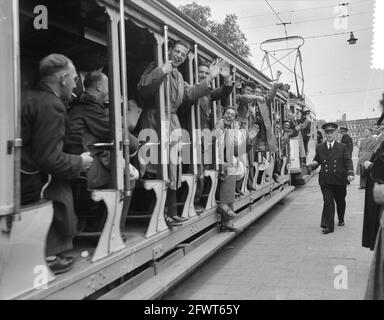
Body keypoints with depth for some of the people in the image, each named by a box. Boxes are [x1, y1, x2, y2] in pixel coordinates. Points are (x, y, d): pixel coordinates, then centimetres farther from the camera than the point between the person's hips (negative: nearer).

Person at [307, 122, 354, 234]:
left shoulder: (342, 147, 3)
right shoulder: (320, 148, 7)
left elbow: (348, 161, -2)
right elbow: (317, 160, 14)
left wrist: (350, 173, -17)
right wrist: (314, 164, -11)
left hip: (339, 180, 0)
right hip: (325, 181, 0)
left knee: (340, 202, 16)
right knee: (328, 203, -7)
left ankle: (341, 220, 39)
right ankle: (328, 226, -5)